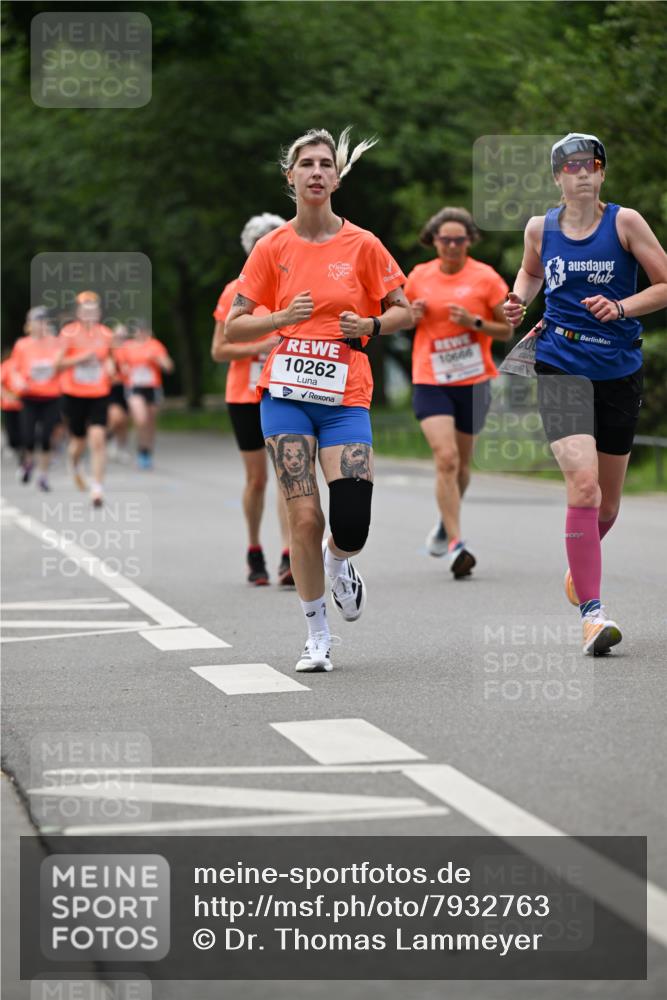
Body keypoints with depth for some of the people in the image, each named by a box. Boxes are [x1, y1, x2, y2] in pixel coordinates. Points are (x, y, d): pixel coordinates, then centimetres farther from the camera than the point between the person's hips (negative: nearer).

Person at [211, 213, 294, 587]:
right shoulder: (235, 293, -1)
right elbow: (218, 350, -2)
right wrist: (259, 347, -16)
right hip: (245, 397, 0)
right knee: (257, 478, 5)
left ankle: (288, 558, -18)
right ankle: (254, 552, 26)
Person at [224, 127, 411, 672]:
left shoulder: (362, 244, 2)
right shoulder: (273, 248, 3)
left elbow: (403, 311, 10)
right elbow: (233, 327, 4)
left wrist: (371, 325, -11)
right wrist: (282, 318, -13)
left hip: (345, 397, 0)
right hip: (287, 394, 0)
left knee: (351, 528, -11)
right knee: (303, 517, -8)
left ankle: (338, 562, 28)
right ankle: (317, 632, 10)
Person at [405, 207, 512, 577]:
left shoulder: (485, 278, -2)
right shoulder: (419, 276, 3)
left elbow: (507, 330, 0)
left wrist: (474, 322, -17)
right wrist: (413, 316, -4)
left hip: (473, 381, 0)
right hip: (430, 381, 0)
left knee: (461, 462, 12)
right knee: (445, 458, -17)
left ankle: (446, 525, 40)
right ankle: (456, 544, -17)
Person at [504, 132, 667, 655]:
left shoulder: (625, 221, -3)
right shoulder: (540, 228, 3)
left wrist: (621, 307, -16)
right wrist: (519, 300, 5)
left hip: (619, 370, 1)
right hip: (562, 369, -1)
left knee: (607, 501, 12)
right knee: (583, 485, -21)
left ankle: (581, 563, 47)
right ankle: (592, 613, -20)